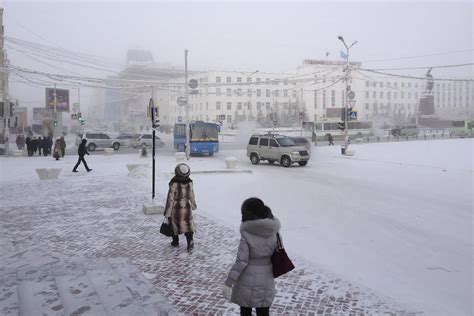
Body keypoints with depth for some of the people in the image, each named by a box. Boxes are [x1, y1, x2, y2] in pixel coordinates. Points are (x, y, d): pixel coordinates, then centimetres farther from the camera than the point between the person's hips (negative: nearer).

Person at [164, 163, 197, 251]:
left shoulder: (174, 184, -21)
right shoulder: (189, 183, -8)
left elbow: (170, 199, -17)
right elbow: (191, 196, 6)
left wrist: (167, 213, -10)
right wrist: (193, 205, 25)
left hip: (176, 208, -3)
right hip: (187, 207, 3)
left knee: (174, 224, 16)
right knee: (188, 224, 10)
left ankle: (175, 242, 30)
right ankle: (190, 241, -6)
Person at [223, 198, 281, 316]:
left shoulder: (247, 233, -19)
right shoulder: (272, 232, -4)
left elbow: (241, 261, -20)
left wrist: (228, 283, -14)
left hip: (248, 282, -4)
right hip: (267, 281, 4)